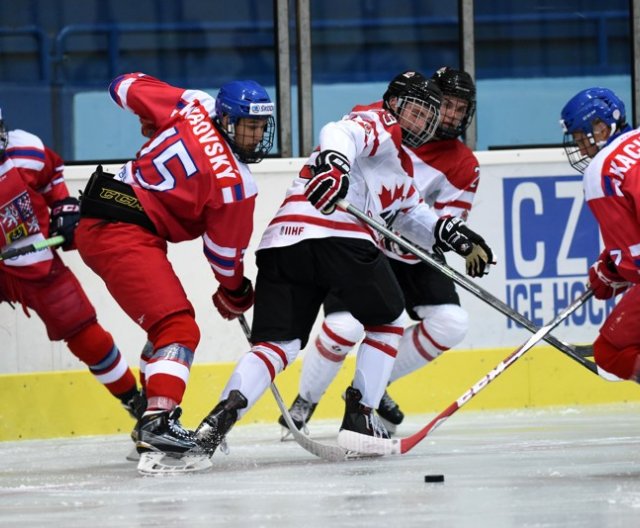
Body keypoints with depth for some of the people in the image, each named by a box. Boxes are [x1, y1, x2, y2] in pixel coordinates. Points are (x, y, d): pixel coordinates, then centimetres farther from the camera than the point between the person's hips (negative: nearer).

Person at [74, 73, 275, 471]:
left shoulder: (194, 106, 4)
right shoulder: (235, 183, -12)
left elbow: (127, 86, 15)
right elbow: (225, 254, 0)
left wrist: (152, 122, 35)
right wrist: (236, 295, 19)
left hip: (95, 226, 10)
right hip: (125, 237, -10)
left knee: (168, 323, 24)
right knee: (179, 330, -18)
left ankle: (154, 418, 29)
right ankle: (158, 422, -35)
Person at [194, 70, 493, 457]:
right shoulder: (379, 124, 10)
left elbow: (413, 215, 43)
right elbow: (341, 134, -12)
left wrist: (454, 236, 28)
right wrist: (333, 164, -32)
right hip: (338, 234, -8)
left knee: (279, 342, 1)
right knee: (387, 320, 12)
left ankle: (227, 410, -22)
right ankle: (360, 417, 6)